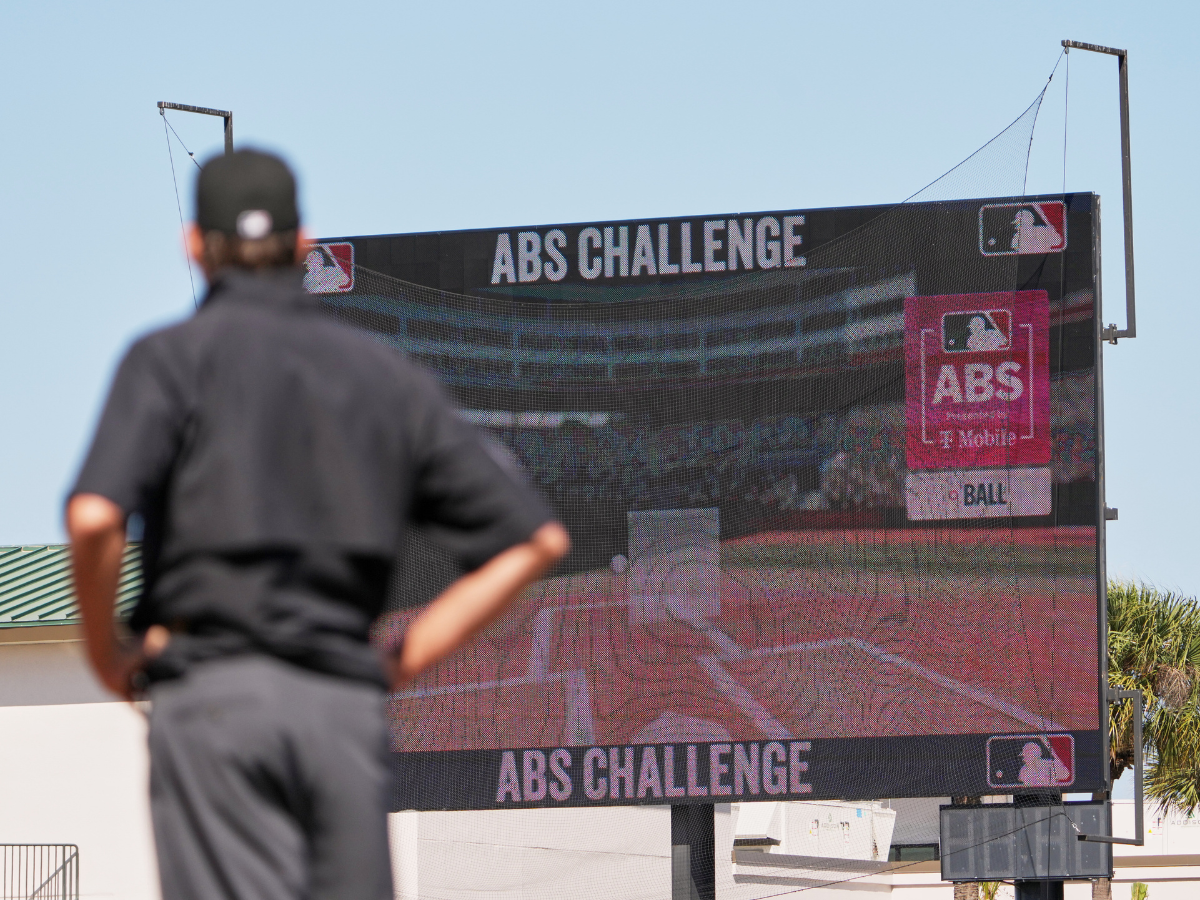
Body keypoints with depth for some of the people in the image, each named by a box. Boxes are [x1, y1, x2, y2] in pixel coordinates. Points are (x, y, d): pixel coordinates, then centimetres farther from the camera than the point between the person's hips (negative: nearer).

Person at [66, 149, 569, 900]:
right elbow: (536, 539, 14)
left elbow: (95, 516, -13)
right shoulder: (387, 375, 17)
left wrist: (106, 650, 4)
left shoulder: (174, 357, 4)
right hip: (351, 710, 4)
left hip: (215, 695, -3)